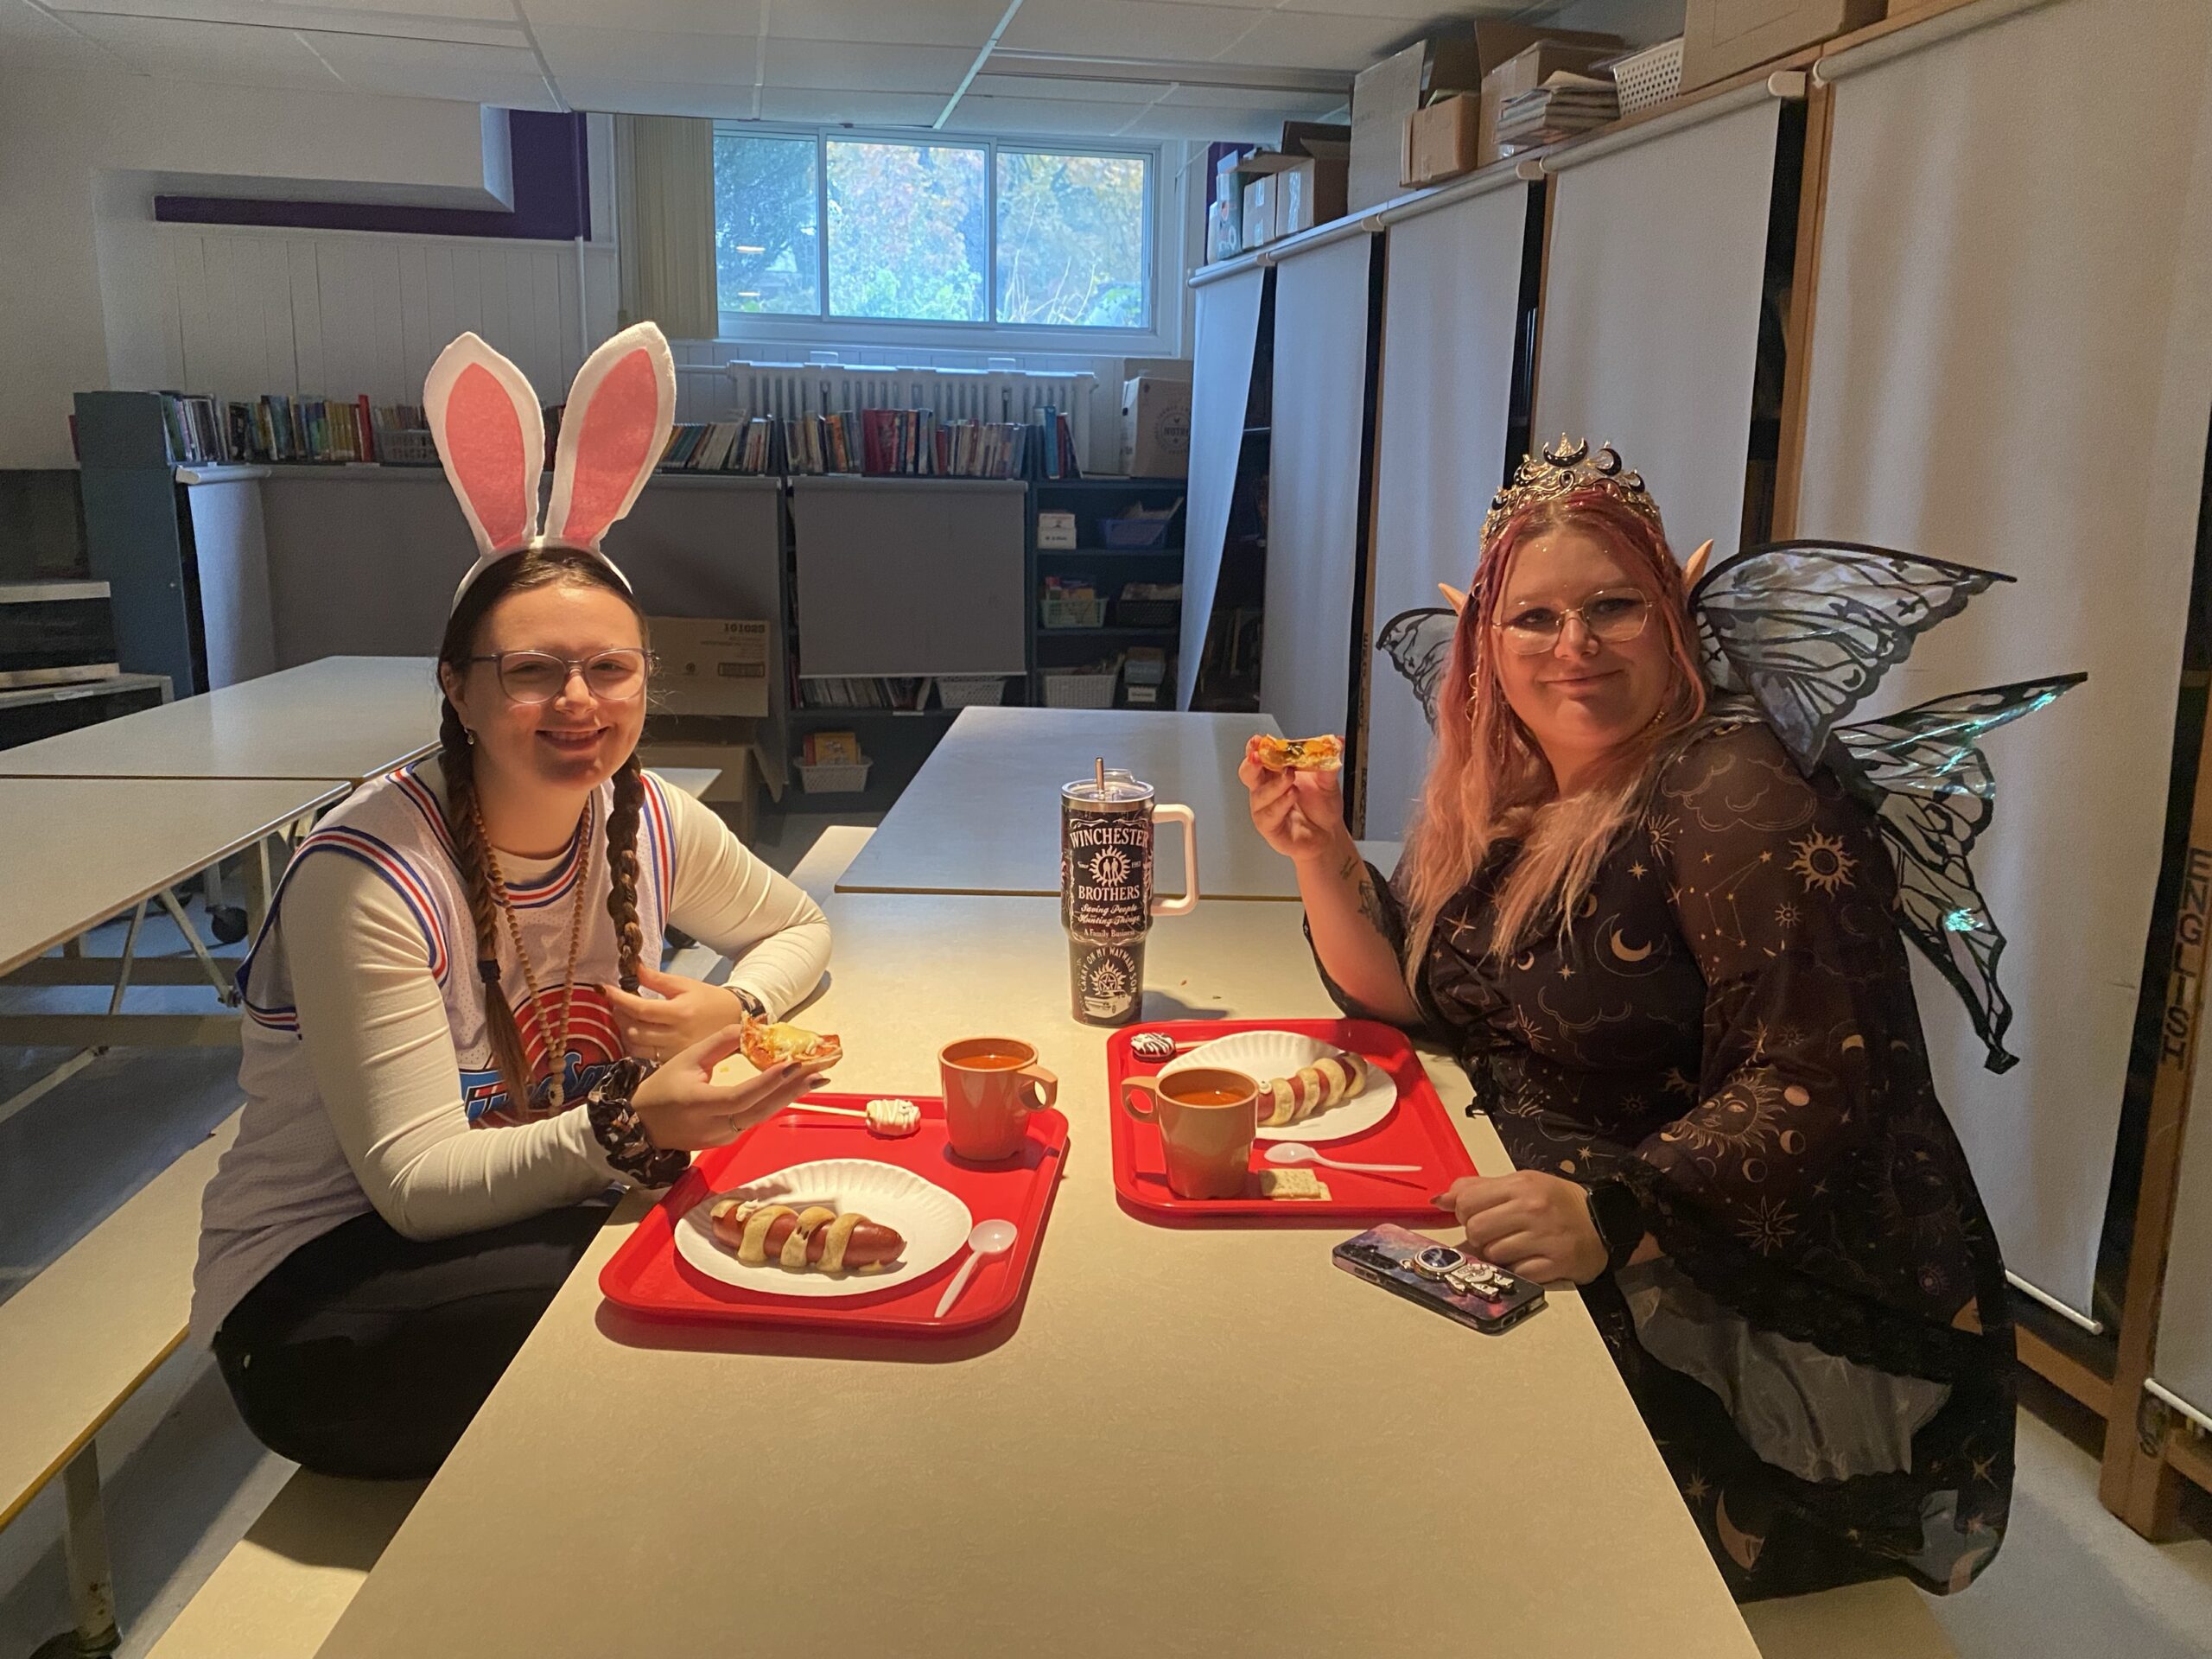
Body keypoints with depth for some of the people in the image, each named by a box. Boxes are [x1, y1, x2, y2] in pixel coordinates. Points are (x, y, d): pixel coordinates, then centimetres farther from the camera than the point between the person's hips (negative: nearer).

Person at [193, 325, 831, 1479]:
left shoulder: (648, 822, -5)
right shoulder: (366, 880, -23)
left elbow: (799, 929, 11)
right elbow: (418, 1184, -25)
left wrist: (734, 1007, -11)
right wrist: (626, 1130, -41)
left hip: (545, 1211, 6)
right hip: (315, 1291, -6)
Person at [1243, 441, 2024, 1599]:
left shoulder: (1736, 799, -17)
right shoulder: (1498, 789, 6)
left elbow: (1812, 1090, -23)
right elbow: (1401, 993, 9)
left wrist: (1612, 1214, -37)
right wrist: (1322, 855, -7)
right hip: (1537, 1230, 7)